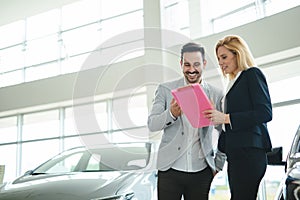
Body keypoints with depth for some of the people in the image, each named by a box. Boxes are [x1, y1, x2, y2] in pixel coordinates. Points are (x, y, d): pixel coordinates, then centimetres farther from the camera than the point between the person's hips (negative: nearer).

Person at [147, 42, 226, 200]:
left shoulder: (216, 95, 6)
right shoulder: (165, 89, 3)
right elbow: (151, 124, -4)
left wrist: (218, 164, 10)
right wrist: (171, 114, -23)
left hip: (202, 172, 1)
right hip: (170, 170, -1)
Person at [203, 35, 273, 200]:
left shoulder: (253, 74, -1)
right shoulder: (234, 82, 23)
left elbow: (265, 113, -13)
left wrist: (226, 118, -15)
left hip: (249, 151, -9)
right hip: (235, 152, 9)